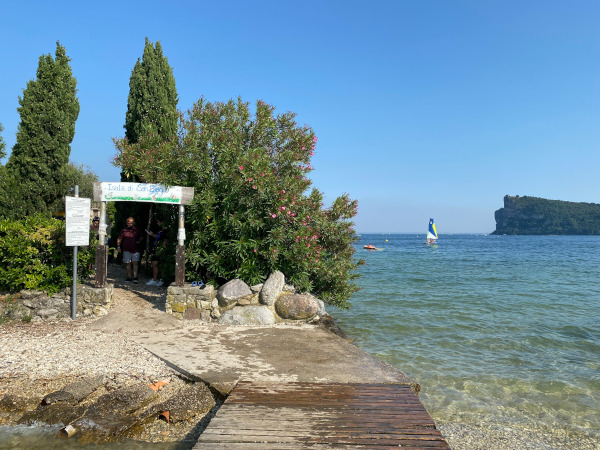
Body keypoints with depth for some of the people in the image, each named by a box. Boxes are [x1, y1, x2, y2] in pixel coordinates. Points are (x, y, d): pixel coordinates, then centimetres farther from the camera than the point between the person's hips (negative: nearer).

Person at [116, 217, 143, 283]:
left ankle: (135, 277, -12)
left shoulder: (137, 230, 9)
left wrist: (139, 241, 2)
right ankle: (129, 277, 13)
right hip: (126, 250, 1)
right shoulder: (124, 230, 7)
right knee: (128, 263, 3)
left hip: (135, 250, 0)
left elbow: (141, 237, 22)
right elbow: (119, 239, 9)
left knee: (135, 263, -10)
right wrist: (118, 247, -2)